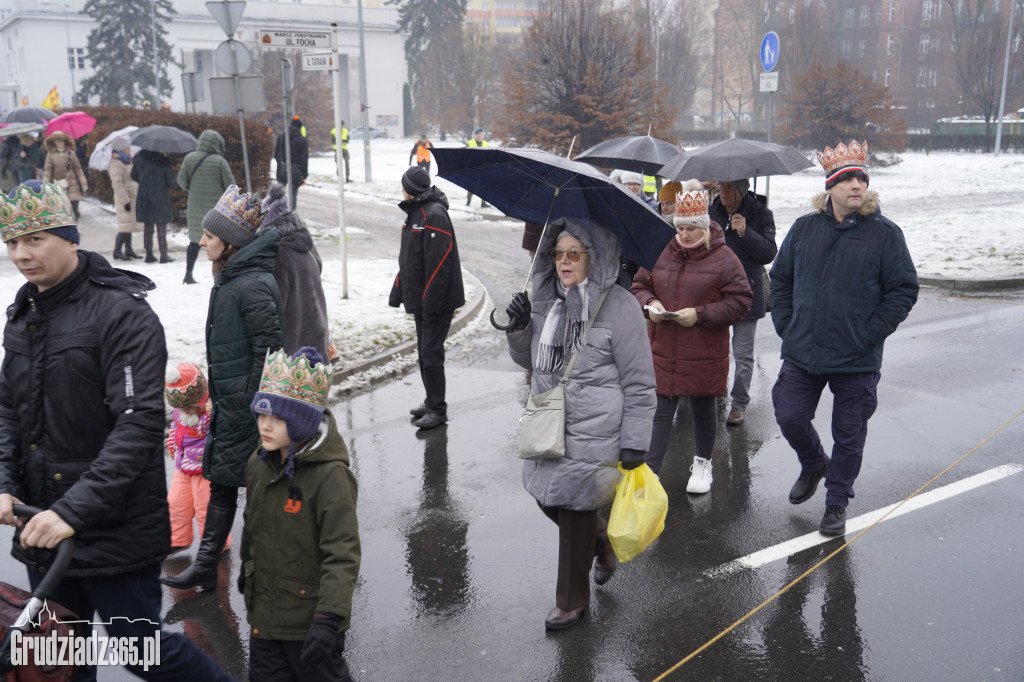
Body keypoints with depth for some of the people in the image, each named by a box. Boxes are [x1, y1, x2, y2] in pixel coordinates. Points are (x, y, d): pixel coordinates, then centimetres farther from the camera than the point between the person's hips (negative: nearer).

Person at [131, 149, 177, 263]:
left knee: (147, 227, 11)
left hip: (143, 197, 5)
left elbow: (134, 176, 11)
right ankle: (164, 255, 2)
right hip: (160, 198, -5)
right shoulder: (163, 160, -13)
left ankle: (149, 254, 13)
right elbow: (171, 181, -10)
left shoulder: (140, 158, 1)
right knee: (161, 228, 0)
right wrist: (176, 182, 12)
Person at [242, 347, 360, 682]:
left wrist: (329, 618, -29)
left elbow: (342, 555, -26)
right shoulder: (259, 465, -1)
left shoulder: (330, 476, -24)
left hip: (309, 619, -7)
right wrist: (247, 569, 28)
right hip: (264, 613, 7)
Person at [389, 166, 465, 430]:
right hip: (420, 299, 10)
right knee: (424, 352, 15)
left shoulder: (434, 215, -17)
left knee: (431, 352, -7)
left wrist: (430, 302, -23)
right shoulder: (415, 213, 15)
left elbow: (439, 263, -22)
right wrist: (398, 292, 19)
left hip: (437, 300, -10)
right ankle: (432, 402, 25)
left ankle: (437, 409, 1)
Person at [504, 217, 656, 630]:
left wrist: (634, 443, -13)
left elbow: (639, 383, -11)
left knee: (575, 507, 4)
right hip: (548, 426, 7)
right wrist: (519, 329, -2)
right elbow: (531, 361, 18)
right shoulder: (546, 300, 6)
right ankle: (603, 545, 46)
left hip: (592, 433, -7)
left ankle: (572, 600, 26)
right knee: (548, 497, 16)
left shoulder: (618, 307, -14)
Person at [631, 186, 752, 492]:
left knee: (704, 409, 15)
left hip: (704, 354, -2)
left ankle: (702, 462, 37)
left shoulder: (723, 258, -6)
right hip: (662, 350, 2)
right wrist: (649, 303, -8)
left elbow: (740, 301, -8)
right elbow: (639, 286, 15)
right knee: (659, 412, 1)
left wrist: (701, 314, -18)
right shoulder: (661, 253, 5)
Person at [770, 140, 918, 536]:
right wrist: (786, 326, 3)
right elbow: (780, 278, 13)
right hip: (801, 354, 3)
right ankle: (813, 465, 39)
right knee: (789, 417, 8)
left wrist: (869, 335, -10)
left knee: (849, 437, 8)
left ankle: (836, 503, 28)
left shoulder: (885, 234, -5)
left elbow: (904, 291, -3)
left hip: (857, 360, -2)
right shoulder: (804, 229, 4)